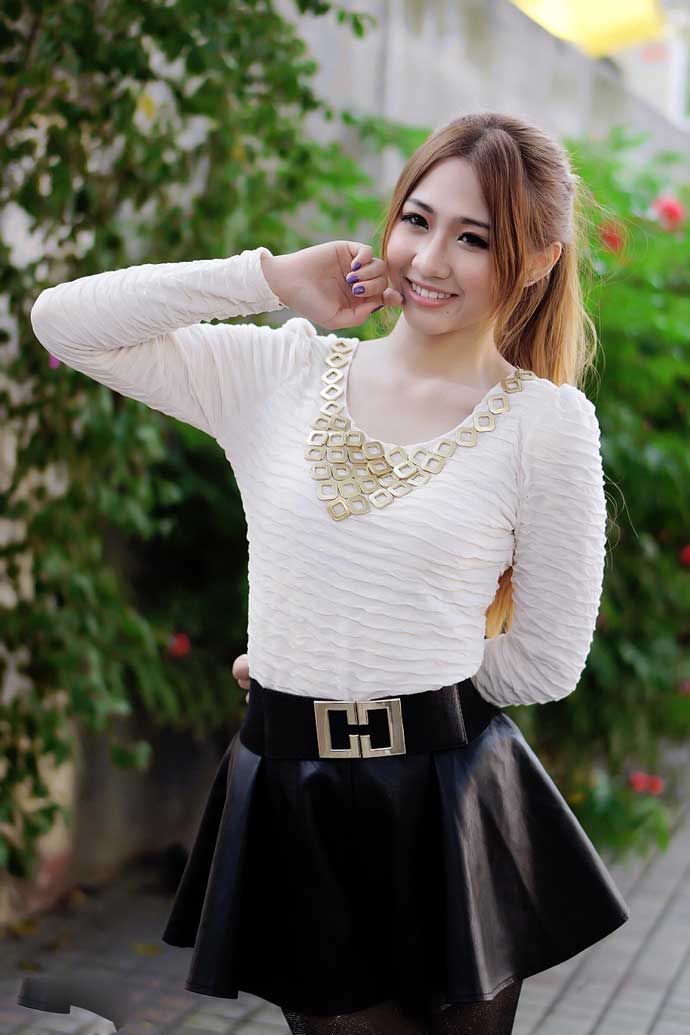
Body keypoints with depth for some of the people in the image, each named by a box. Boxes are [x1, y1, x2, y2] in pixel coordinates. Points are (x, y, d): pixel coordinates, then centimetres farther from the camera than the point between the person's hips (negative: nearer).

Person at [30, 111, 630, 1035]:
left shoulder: (549, 421, -6)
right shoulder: (281, 372, 2)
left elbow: (545, 664, -2)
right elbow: (64, 320, -3)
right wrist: (272, 279, -5)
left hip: (449, 805, -2)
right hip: (291, 808, 2)